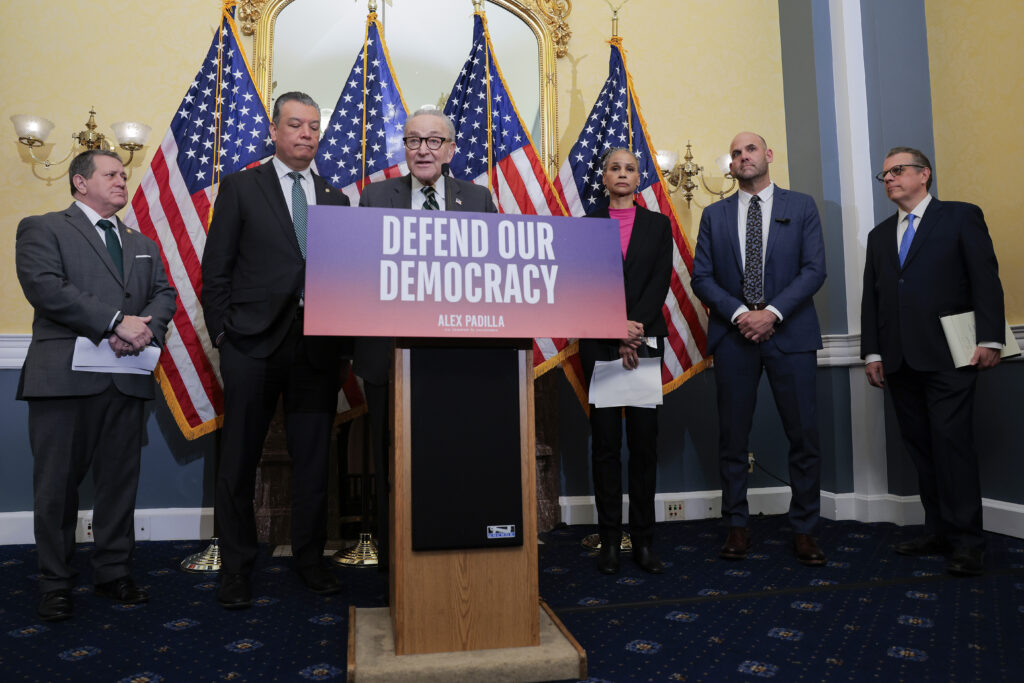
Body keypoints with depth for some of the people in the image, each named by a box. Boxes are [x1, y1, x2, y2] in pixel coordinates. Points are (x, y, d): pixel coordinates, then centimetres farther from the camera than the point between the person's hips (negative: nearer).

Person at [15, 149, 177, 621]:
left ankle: (113, 573, 21)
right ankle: (56, 583, 17)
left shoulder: (142, 244, 23)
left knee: (120, 481, 9)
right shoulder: (41, 229, 5)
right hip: (64, 377, -4)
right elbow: (45, 287, -11)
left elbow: (164, 294, 11)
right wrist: (115, 322, -17)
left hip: (128, 379, 5)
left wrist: (144, 328, -11)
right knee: (57, 484, 3)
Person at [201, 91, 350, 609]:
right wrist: (222, 333, -4)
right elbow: (216, 269, 3)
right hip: (253, 344, -2)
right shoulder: (240, 188, 6)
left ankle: (310, 558, 24)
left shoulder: (335, 199, 15)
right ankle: (236, 566, 21)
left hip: (318, 347, 3)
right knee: (239, 460, 6)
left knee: (313, 459, 9)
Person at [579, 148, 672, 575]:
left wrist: (636, 327, -14)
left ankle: (644, 540, 10)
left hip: (646, 340, 1)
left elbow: (661, 280, 1)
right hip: (599, 343, -1)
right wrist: (618, 332, -12)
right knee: (605, 441, 1)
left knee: (644, 440, 2)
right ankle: (610, 540, 9)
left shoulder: (658, 225, 13)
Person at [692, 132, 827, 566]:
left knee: (803, 435, 1)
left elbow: (814, 269, -1)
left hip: (790, 334, -1)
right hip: (733, 336, 1)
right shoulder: (714, 215, 12)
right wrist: (739, 313, -10)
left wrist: (773, 312, -13)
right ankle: (737, 526, 16)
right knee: (732, 437, 4)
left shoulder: (801, 207, 9)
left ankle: (803, 530, 14)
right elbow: (702, 277, 4)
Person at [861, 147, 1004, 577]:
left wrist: (990, 339, -11)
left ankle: (967, 542, -1)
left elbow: (986, 280, -3)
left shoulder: (961, 217, 6)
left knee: (952, 444, -8)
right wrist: (872, 352, 7)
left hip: (947, 356, -5)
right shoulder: (879, 236, 20)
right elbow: (871, 298, 15)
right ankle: (938, 533, 13)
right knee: (921, 449, 6)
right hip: (900, 362, 5)